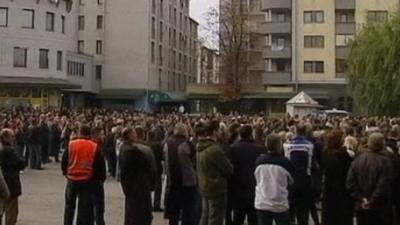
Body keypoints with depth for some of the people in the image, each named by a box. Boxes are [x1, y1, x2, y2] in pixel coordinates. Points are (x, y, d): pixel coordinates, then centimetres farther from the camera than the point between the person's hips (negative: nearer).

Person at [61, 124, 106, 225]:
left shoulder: (71, 144, -3)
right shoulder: (94, 147, -5)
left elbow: (64, 161, 2)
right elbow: (99, 165, -2)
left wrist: (65, 172, 17)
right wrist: (97, 177, 10)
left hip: (72, 178, 1)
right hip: (87, 180, -1)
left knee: (69, 205, 16)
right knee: (84, 207, 6)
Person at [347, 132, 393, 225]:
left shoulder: (357, 160, -1)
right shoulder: (384, 161, -16)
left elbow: (350, 182, -4)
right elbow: (383, 185, -20)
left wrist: (361, 198, -4)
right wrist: (373, 201, -11)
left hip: (361, 207, 4)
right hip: (381, 208, -4)